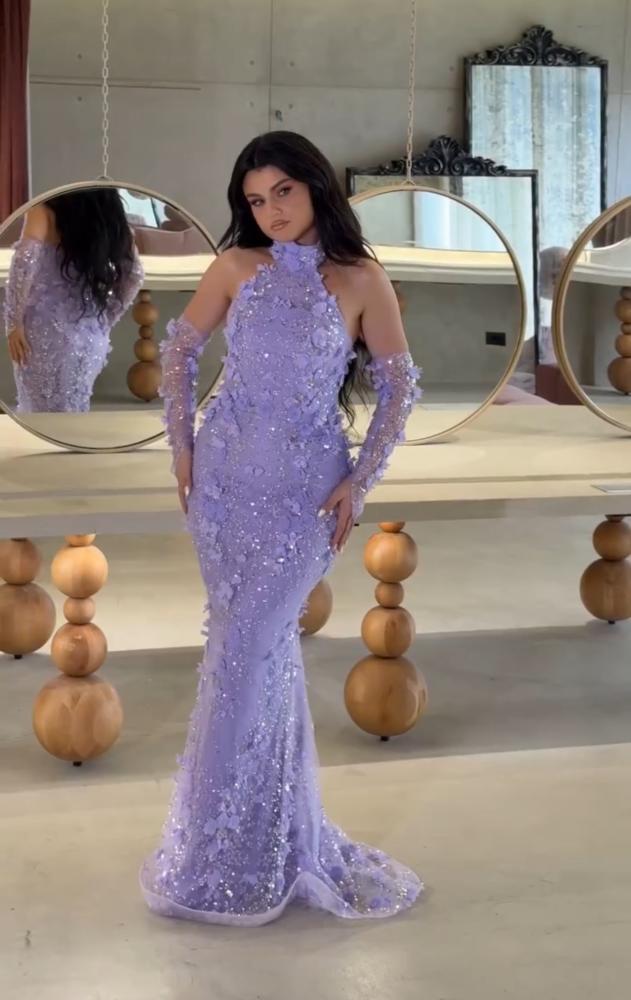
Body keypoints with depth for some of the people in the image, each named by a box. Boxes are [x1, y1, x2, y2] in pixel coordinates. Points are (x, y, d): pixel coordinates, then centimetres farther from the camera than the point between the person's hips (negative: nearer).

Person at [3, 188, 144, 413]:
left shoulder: (46, 209, -6)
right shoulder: (108, 213, 7)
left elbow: (25, 258, -23)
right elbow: (134, 274, 8)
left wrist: (13, 320, -17)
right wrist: (106, 320, 14)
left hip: (46, 334, -5)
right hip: (91, 338, 5)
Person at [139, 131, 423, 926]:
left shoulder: (360, 280, -3)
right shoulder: (236, 266, 2)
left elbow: (399, 387, 0)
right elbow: (178, 350, 10)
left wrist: (359, 482, -5)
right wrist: (181, 446, 3)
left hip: (306, 486, -3)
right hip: (225, 475, 3)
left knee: (243, 653, -4)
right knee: (259, 648, 9)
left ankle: (212, 855, 9)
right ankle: (276, 831, 26)